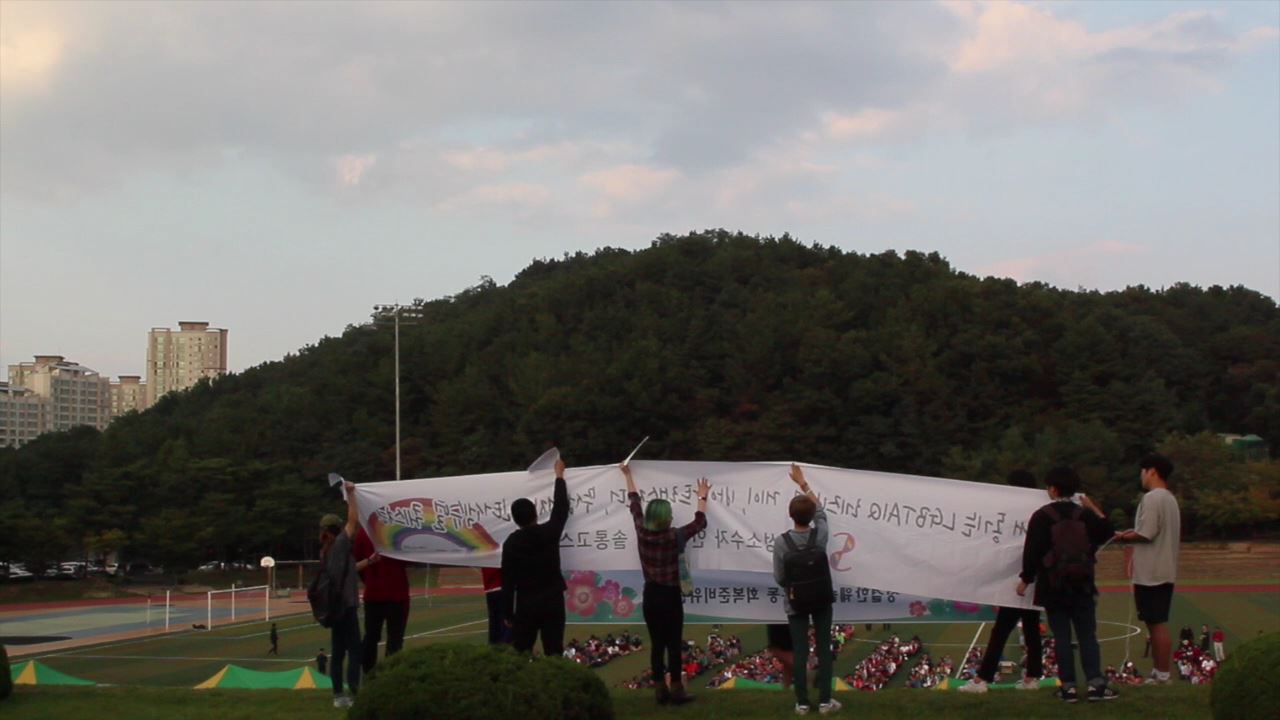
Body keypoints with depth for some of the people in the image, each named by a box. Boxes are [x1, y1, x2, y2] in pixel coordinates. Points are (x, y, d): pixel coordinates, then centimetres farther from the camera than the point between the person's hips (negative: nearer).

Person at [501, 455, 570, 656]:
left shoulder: (511, 542, -4)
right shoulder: (549, 532, -5)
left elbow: (508, 580, -3)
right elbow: (561, 508, 11)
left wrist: (508, 613, 3)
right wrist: (559, 475, 24)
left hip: (525, 604, 0)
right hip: (552, 600, 0)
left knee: (519, 653, 6)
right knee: (553, 651, 0)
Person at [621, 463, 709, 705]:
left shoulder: (641, 532, -4)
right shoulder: (673, 537, -15)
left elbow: (634, 504, 11)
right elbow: (700, 522, -1)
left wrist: (628, 477, 24)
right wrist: (702, 498, 13)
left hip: (650, 595, 4)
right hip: (670, 596, -4)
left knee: (656, 644, 8)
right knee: (674, 645, 2)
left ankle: (660, 691, 10)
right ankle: (676, 691, 4)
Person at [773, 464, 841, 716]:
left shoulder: (781, 542, -17)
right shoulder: (820, 534, -13)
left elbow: (779, 578, -10)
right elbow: (819, 508, 8)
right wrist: (802, 482, 14)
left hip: (796, 602, -1)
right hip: (822, 600, 1)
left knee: (800, 652, 4)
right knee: (823, 649, 8)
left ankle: (802, 703, 9)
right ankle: (825, 700, 10)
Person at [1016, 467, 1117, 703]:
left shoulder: (1041, 517, -7)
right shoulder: (1086, 515, 1)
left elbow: (1032, 551, -8)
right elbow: (1105, 532, 16)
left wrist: (1025, 580, 1)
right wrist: (1094, 508, 21)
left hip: (1053, 586, -2)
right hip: (1082, 586, 2)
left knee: (1062, 637, 2)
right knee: (1088, 636, 5)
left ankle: (1069, 686, -1)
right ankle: (1095, 683, -4)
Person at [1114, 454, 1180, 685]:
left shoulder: (1152, 498, -15)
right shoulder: (1170, 499, 16)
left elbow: (1146, 534, -21)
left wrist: (1123, 537, -5)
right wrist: (1132, 534, 13)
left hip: (1151, 574, -10)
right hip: (1165, 572, 10)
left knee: (1157, 624, -6)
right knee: (1157, 624, 14)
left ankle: (1162, 675, -4)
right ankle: (1158, 672, 19)